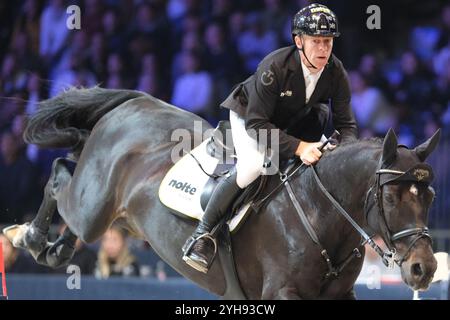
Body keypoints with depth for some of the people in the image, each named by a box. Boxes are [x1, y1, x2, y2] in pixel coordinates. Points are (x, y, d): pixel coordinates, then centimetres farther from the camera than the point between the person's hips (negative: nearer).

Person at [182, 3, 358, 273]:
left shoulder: (336, 73, -23)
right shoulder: (274, 67, -37)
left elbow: (346, 124, -16)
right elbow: (257, 123, -37)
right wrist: (298, 147, -47)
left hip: (294, 119, 6)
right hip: (249, 116, -6)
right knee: (252, 166, -30)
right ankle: (203, 234, -18)